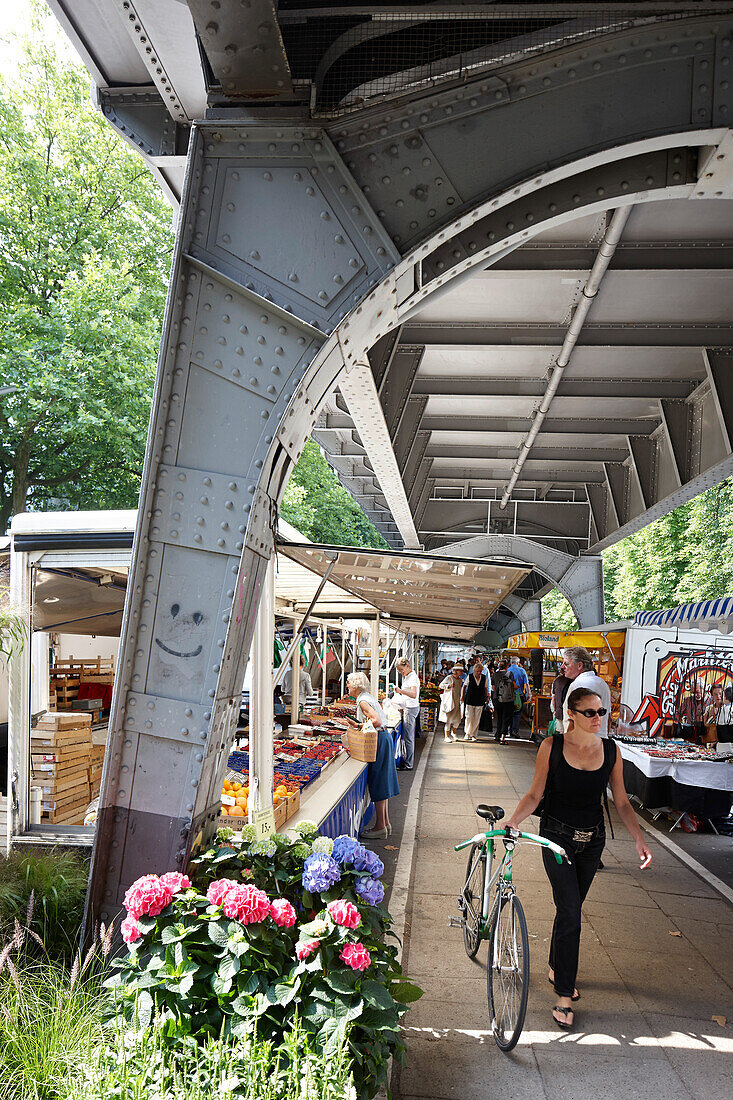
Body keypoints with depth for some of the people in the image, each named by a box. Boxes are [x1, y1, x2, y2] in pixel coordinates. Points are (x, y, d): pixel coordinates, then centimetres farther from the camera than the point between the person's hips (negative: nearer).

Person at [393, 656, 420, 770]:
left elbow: (414, 695, -30)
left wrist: (401, 691, -43)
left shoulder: (413, 677, -16)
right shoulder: (406, 676, 15)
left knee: (408, 737, -7)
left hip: (411, 708, -10)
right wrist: (402, 707, 21)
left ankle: (408, 764, -3)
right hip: (408, 708, 10)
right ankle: (410, 760, 24)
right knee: (409, 736, 16)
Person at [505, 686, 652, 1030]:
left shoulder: (611, 750, -4)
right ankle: (564, 994, 1)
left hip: (592, 839, 3)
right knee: (570, 912, -9)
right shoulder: (552, 747, -12)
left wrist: (640, 840, -6)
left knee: (570, 908, 14)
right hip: (557, 835, -3)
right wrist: (513, 820, -24)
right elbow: (535, 794, -9)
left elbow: (621, 801, 3)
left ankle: (556, 969, 36)